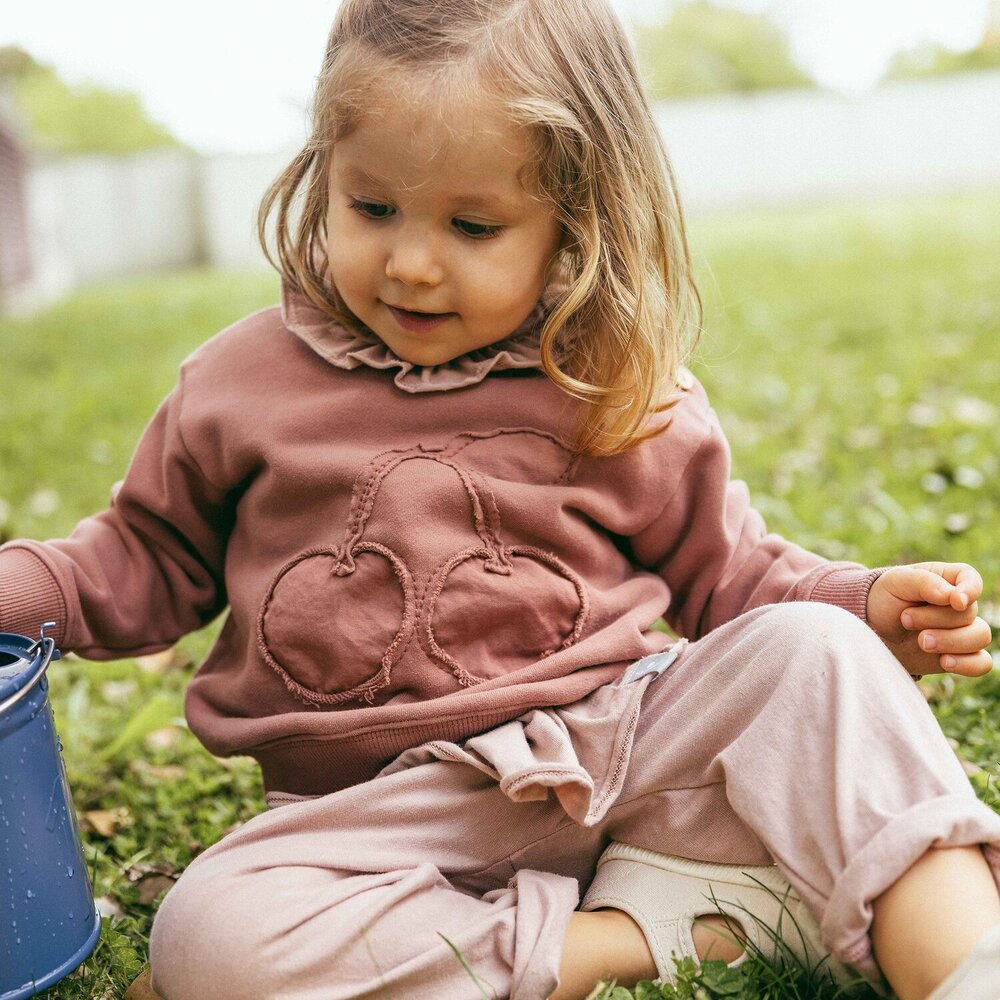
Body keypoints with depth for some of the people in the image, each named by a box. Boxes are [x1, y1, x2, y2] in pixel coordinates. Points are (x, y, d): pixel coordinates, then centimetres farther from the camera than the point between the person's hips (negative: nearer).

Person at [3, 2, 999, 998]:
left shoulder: (624, 397, 2)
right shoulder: (246, 382, 2)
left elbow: (722, 568, 14)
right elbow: (151, 557, 16)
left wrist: (870, 607, -3)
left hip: (620, 739, 0)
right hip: (391, 805, 1)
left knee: (809, 649, -22)